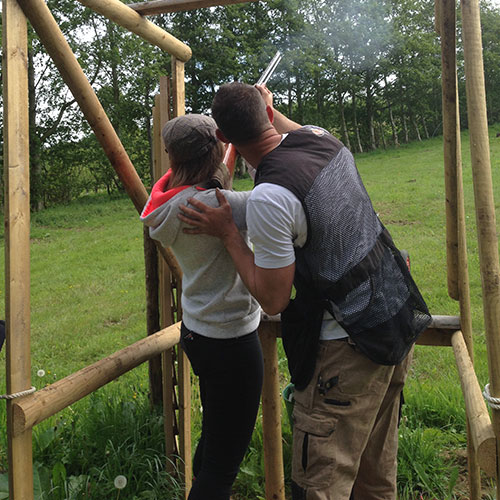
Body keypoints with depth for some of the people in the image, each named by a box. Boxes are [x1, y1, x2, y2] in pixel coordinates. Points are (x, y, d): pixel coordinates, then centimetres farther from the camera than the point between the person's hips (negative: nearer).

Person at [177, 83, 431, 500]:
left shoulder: (269, 197, -24)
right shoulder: (322, 138, 0)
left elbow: (273, 300, -15)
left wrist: (227, 232, -8)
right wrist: (270, 108, 41)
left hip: (350, 347, -9)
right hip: (401, 318, 9)